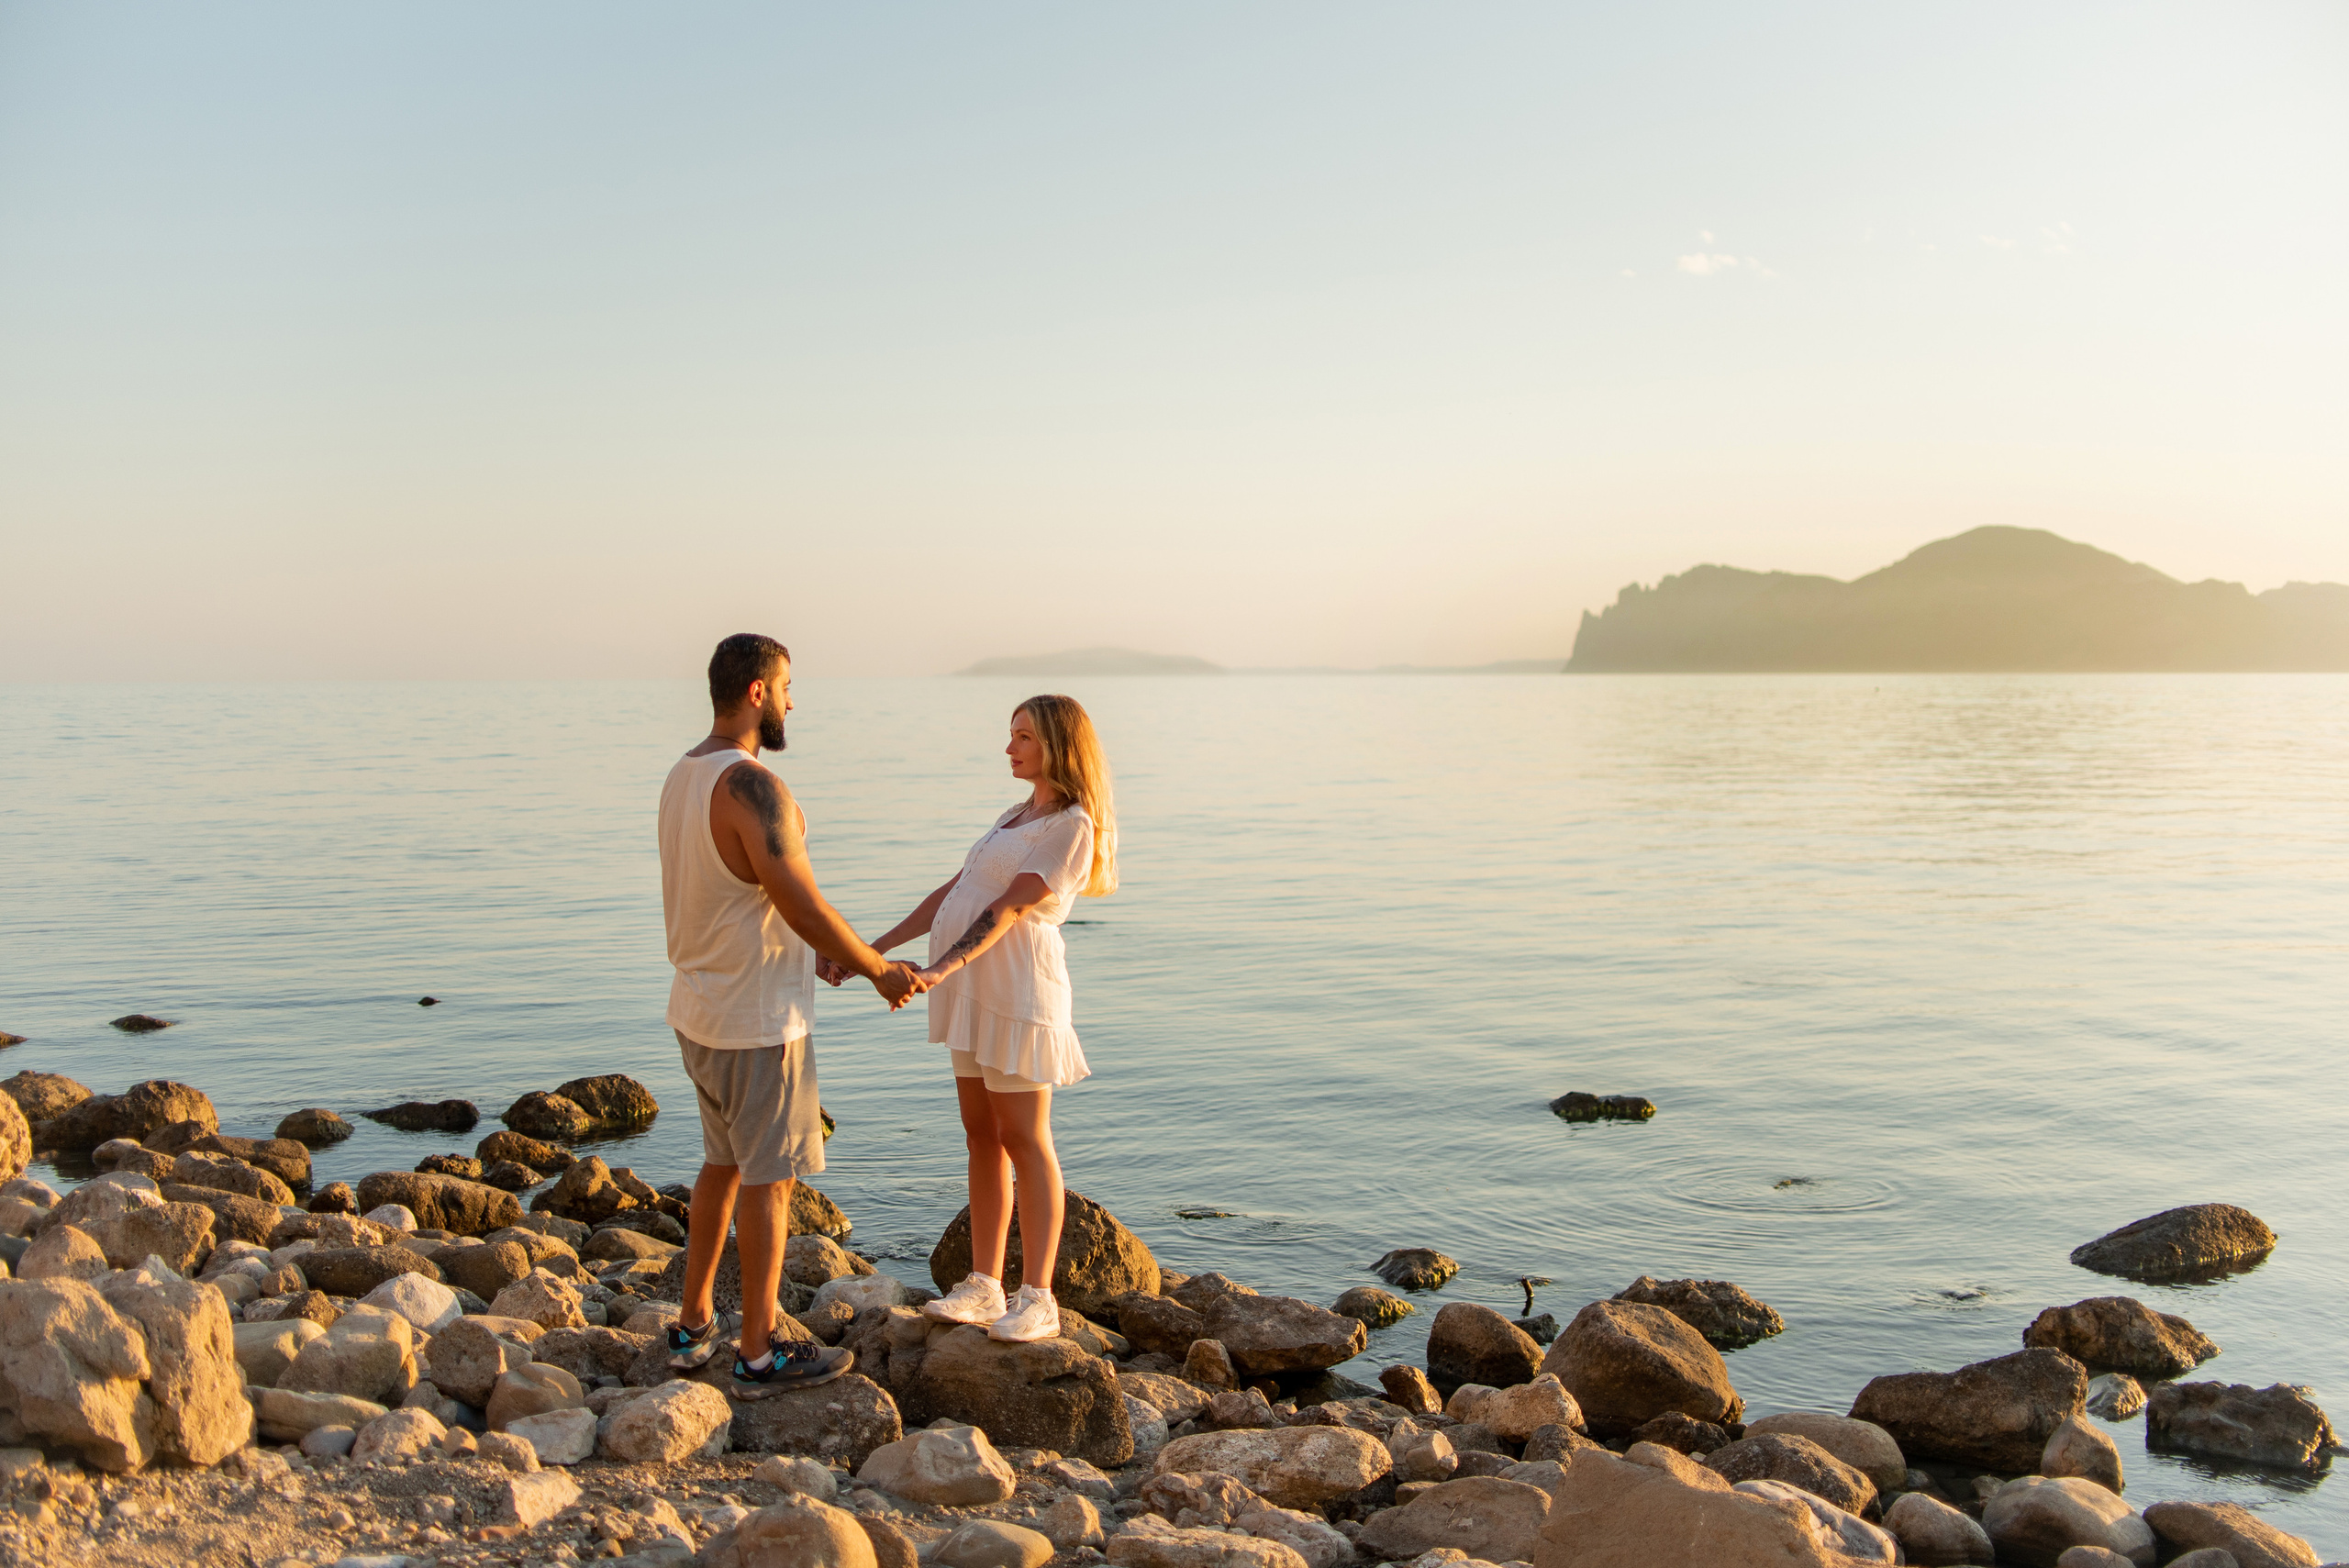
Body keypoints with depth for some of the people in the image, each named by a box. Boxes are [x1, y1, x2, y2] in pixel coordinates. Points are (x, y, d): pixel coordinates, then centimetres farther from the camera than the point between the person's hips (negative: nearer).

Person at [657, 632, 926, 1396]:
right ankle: (759, 1353, 14)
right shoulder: (754, 786, -24)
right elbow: (805, 907, -24)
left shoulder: (684, 777, 8)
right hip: (757, 1019, -9)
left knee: (725, 1161, 21)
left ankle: (694, 1326, 30)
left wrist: (816, 951, 20)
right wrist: (881, 972, -10)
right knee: (769, 1178, 3)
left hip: (699, 1008, 9)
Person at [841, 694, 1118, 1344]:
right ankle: (983, 1286, 15)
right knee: (981, 1135, 9)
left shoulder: (1071, 826, -9)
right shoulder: (1016, 816, 19)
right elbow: (954, 891, 18)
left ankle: (1037, 1297, 0)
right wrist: (876, 950, 13)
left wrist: (940, 969, -30)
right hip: (974, 989, 9)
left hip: (1018, 988, -9)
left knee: (1023, 1139, -5)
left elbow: (1010, 908, -20)